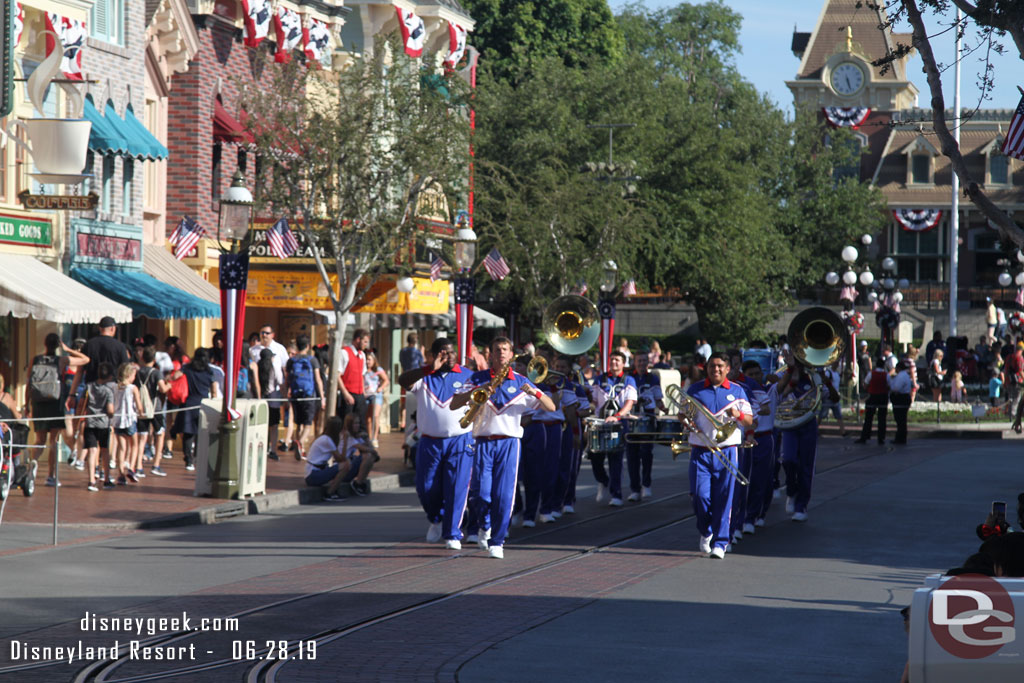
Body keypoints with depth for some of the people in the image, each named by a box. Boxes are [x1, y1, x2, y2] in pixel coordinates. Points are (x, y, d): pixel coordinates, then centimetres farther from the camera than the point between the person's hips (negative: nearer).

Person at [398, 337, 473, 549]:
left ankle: (453, 534, 2)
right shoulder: (423, 376, 1)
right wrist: (431, 369, -33)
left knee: (457, 489, -7)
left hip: (460, 442, -1)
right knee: (426, 488, 7)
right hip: (429, 442, 1)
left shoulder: (467, 376, 4)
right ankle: (436, 520, 35)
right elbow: (403, 381, -20)